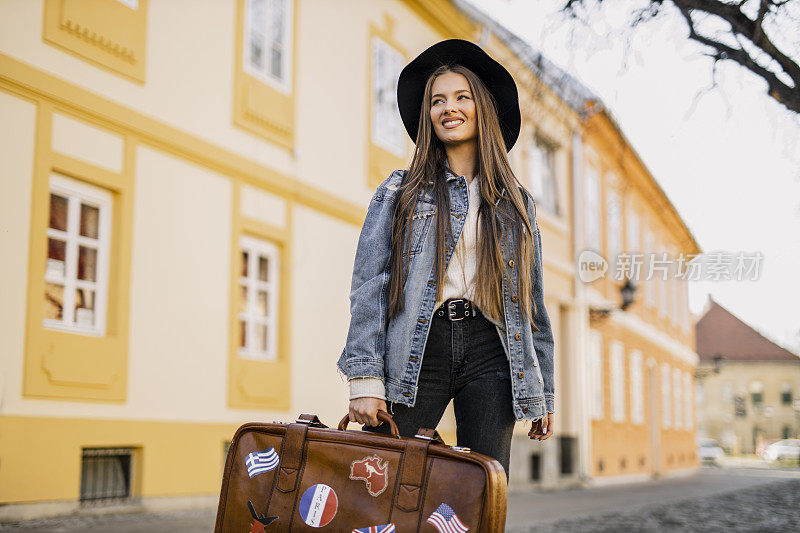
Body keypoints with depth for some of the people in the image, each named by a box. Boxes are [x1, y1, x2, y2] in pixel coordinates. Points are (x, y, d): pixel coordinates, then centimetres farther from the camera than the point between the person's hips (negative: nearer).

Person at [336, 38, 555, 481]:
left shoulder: (516, 203, 17)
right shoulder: (399, 192, 10)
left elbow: (533, 303, 18)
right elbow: (369, 288, 1)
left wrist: (543, 393, 13)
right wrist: (365, 379, -10)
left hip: (490, 350, 2)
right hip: (418, 350, -2)